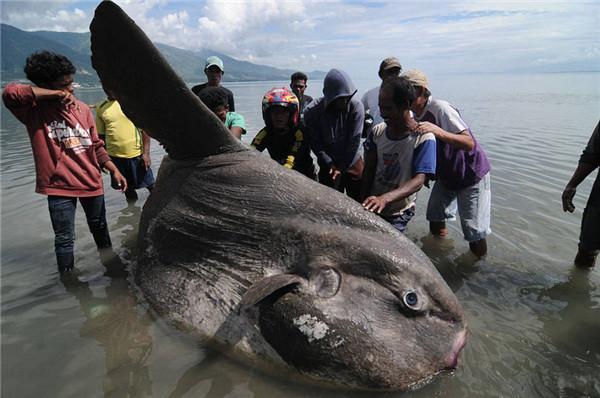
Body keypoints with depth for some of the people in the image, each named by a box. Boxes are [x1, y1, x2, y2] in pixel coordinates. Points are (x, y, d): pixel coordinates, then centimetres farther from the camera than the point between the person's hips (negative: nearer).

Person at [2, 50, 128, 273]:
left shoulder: (82, 108, 3)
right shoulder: (33, 110, -9)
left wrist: (114, 171, 3)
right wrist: (55, 94, -22)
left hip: (92, 182, 4)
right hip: (59, 186, -4)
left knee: (99, 227, 21)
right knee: (64, 239, 2)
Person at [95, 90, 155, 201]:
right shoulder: (101, 108, 4)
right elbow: (101, 134, 10)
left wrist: (146, 152, -12)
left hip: (137, 154, -3)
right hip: (115, 156, 3)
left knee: (151, 185, 3)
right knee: (127, 188, 16)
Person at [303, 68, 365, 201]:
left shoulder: (356, 107, -17)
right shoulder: (312, 111, -16)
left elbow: (354, 141, -16)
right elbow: (316, 144, -11)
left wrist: (341, 168, -13)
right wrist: (330, 165, -20)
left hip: (353, 164, 0)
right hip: (328, 166, 0)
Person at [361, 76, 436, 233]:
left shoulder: (423, 138, -17)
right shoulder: (377, 131, -3)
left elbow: (418, 181, -26)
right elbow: (368, 170, 2)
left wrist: (384, 199, -42)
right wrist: (363, 202, -8)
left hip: (398, 214, -4)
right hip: (372, 208, 4)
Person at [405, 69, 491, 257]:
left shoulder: (440, 108, -25)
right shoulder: (416, 117, -3)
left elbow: (469, 143, -33)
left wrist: (437, 130, -46)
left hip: (471, 174, -7)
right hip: (445, 176, 7)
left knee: (475, 234, -5)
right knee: (436, 226, 6)